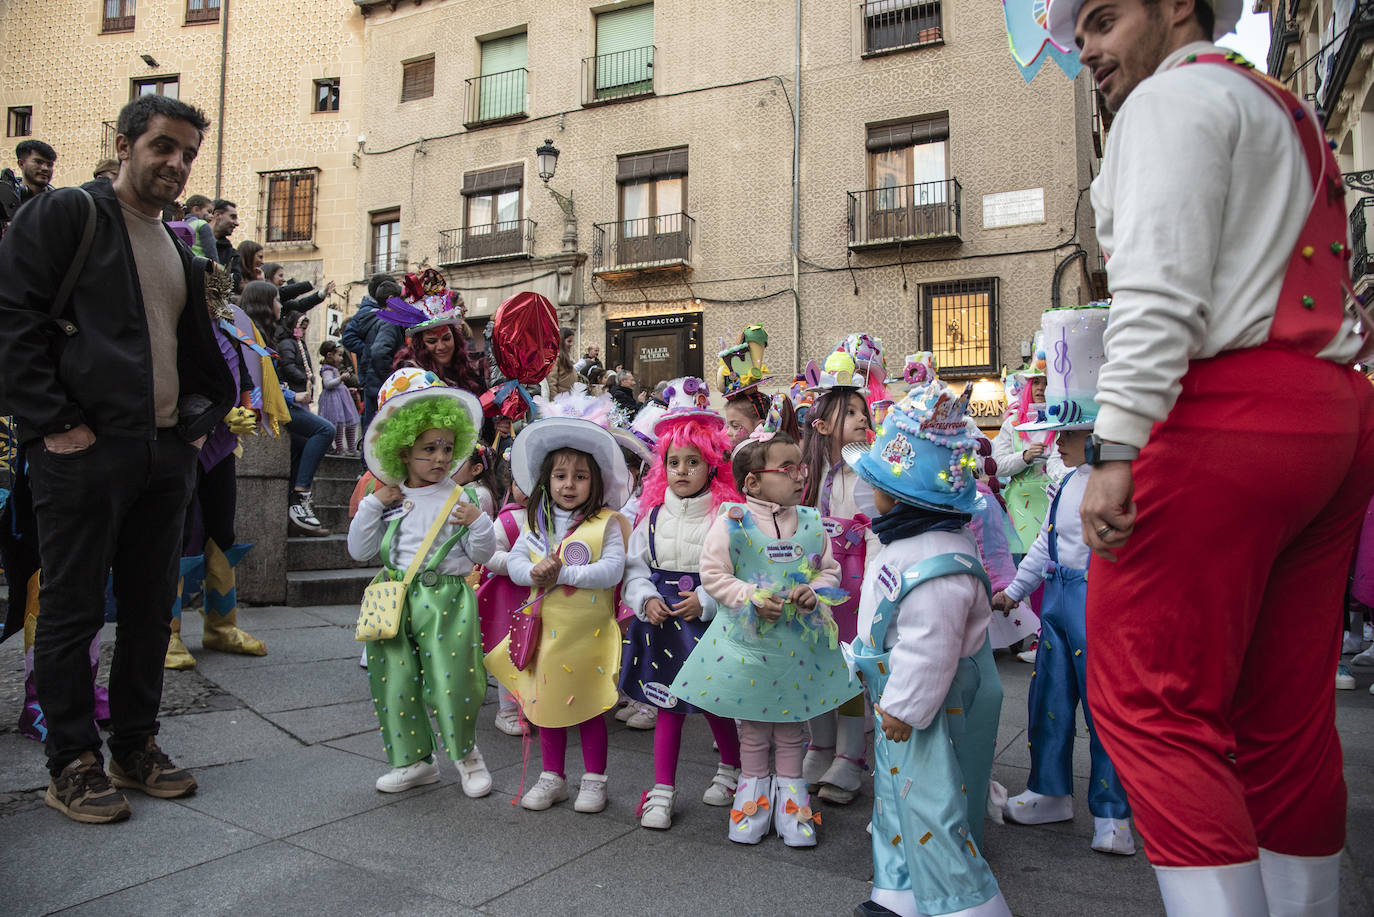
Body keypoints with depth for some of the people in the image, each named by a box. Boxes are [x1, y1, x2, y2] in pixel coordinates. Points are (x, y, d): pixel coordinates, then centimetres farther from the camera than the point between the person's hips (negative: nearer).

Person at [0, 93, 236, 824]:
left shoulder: (178, 251, 20)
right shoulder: (61, 216, -1)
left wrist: (201, 416, 15)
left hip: (166, 455, 7)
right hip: (85, 453, -7)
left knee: (150, 610, 11)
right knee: (72, 612, 3)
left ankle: (137, 748, 24)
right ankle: (73, 765, 15)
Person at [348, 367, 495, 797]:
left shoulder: (459, 498, -1)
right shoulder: (387, 500, 7)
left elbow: (482, 554, -1)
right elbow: (359, 551, 5)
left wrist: (478, 522, -20)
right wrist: (372, 504, -3)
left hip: (445, 599, -3)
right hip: (395, 600, 3)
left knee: (451, 679, -3)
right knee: (396, 682, 9)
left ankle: (466, 754, 21)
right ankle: (415, 760, 26)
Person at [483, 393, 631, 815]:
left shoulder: (606, 523, -9)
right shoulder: (537, 522, 6)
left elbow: (612, 570, -19)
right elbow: (514, 560, 1)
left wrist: (564, 573, -24)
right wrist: (534, 573, -20)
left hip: (588, 630, -4)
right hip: (544, 627, 4)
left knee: (587, 705, 8)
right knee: (546, 703, 14)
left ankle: (594, 780, 26)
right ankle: (552, 777, 31)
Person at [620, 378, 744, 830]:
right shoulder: (653, 515, 4)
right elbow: (635, 566, 9)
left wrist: (706, 601, -18)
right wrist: (646, 599, -7)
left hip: (710, 619, -3)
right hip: (662, 621, 3)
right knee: (667, 704, 8)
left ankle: (731, 769, 37)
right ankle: (662, 791, 19)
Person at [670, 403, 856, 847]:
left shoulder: (811, 523, 1)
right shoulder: (732, 522, -10)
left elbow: (830, 569, 9)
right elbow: (713, 573, -9)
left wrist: (815, 591, -11)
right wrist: (752, 598, -19)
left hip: (800, 639, 3)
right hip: (749, 638, -2)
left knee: (792, 724, 15)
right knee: (753, 726, 13)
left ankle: (790, 794, 31)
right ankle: (753, 790, 32)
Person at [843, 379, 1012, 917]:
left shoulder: (937, 565, -28)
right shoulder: (911, 545, 7)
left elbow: (929, 647, -28)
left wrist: (905, 706, -22)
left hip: (925, 709, -11)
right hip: (898, 698, 11)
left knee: (929, 807, -3)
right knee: (895, 795, 19)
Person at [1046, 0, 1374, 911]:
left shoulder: (1175, 95, 1)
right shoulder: (1290, 116, 30)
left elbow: (1161, 290, -15)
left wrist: (1114, 448, -21)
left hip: (1226, 418, -9)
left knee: (1147, 702, -9)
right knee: (1288, 718, 12)